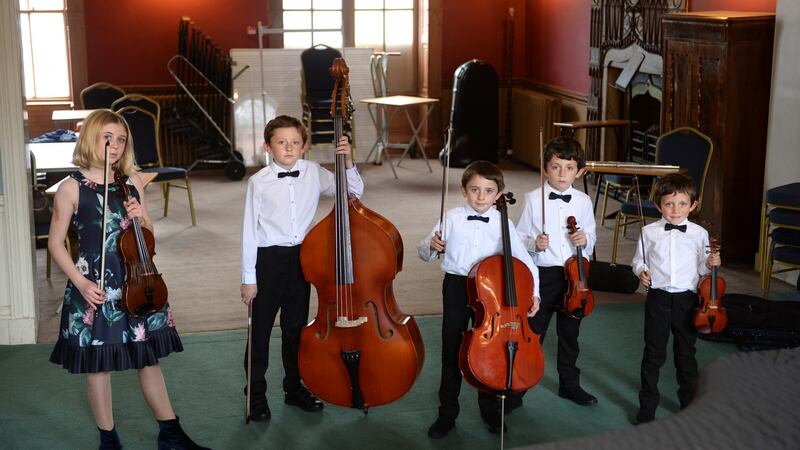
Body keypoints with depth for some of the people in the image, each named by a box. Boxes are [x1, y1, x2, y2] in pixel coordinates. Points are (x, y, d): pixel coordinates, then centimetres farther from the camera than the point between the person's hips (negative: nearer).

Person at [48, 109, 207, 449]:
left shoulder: (132, 182, 6)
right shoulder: (72, 188, -8)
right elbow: (56, 243, -4)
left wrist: (141, 218, -8)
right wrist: (80, 282, -14)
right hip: (95, 288, -4)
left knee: (149, 357, 12)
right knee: (98, 365, 7)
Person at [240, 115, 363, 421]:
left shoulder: (314, 173, -1)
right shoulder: (259, 182, -10)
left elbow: (355, 191, 6)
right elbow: (250, 231, -7)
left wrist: (348, 162, -11)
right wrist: (248, 278, -6)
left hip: (301, 258, 3)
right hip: (268, 260, -3)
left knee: (296, 327, 17)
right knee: (260, 330, 6)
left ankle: (294, 388, 33)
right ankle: (256, 394, 22)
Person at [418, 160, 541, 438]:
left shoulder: (502, 223, -7)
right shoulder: (452, 218, -5)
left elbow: (525, 261, -5)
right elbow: (424, 253, 1)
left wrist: (533, 292, -16)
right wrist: (431, 246, -21)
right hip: (456, 288, 0)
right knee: (452, 351, 8)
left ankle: (490, 410, 30)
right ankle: (447, 413, 21)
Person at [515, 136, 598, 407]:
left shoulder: (583, 201, 2)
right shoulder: (534, 199, -7)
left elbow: (592, 235, 13)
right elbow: (519, 237, -1)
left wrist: (586, 239, -8)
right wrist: (534, 243, -21)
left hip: (574, 274, 3)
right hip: (543, 274, -3)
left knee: (570, 334, 17)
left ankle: (569, 385, 34)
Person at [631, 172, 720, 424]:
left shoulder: (699, 234, -1)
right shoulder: (649, 232, -1)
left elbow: (700, 268, 6)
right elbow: (639, 260, 10)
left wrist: (709, 264, -15)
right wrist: (641, 271, -10)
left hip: (686, 299, 0)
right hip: (658, 297, 0)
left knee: (686, 353, 13)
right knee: (653, 354, 8)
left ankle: (689, 404, 30)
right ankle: (647, 407, 20)